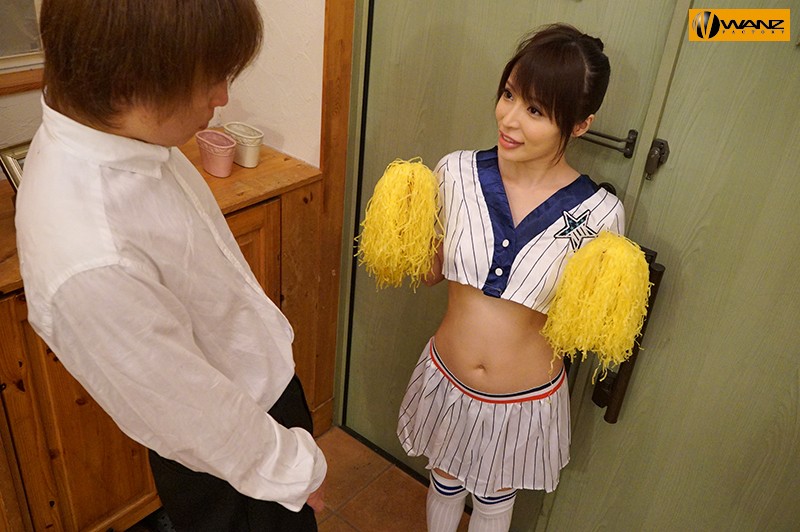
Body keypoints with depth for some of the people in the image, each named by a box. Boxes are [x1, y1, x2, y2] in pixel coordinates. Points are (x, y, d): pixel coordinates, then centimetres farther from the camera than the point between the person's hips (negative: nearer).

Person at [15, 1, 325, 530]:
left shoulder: (111, 127, -13)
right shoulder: (91, 264, -40)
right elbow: (193, 415, -26)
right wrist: (296, 469, -11)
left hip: (265, 380, 7)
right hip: (231, 465, -7)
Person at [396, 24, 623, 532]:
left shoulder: (599, 214, -20)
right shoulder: (458, 172, -16)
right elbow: (431, 272, -3)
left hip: (526, 402, -1)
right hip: (445, 381, 2)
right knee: (444, 484, 30)